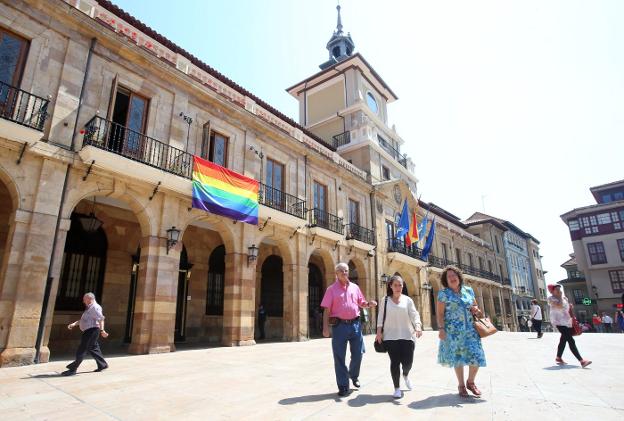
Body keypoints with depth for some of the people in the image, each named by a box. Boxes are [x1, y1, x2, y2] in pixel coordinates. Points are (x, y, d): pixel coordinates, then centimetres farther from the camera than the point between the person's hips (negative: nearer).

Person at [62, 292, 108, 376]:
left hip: (92, 331, -11)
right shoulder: (89, 308, 19)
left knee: (81, 350, -4)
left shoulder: (95, 307, -14)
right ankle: (103, 365, 23)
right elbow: (83, 320, 24)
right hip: (88, 331, 11)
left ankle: (73, 369, 3)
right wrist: (74, 324, 10)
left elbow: (101, 319, -23)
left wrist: (102, 330, -28)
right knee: (93, 349, 15)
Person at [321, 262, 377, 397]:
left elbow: (361, 303, 16)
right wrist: (325, 327, -12)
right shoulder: (332, 289, -1)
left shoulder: (355, 287, 10)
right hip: (339, 325, -3)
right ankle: (343, 386, 15)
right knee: (339, 357, 2)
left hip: (355, 324, 4)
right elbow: (326, 310, -4)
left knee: (358, 353, 11)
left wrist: (369, 304, -7)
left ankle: (354, 376, 38)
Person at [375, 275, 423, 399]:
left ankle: (405, 375, 37)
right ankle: (397, 388, 15)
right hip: (390, 336, 0)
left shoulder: (408, 300, 4)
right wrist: (379, 332, -2)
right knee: (395, 362, -1)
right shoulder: (385, 300, 4)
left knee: (408, 361, 1)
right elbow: (380, 317, 5)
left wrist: (418, 327, -22)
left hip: (407, 336, 1)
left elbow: (414, 315, -4)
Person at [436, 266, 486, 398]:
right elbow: (439, 314, -5)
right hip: (453, 331, -3)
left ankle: (470, 382, 25)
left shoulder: (468, 290, 9)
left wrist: (475, 309, -1)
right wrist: (441, 329, -15)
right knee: (458, 357, 5)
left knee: (476, 356, -1)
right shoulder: (443, 293, -3)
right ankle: (461, 385, 24)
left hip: (470, 329, 3)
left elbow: (475, 305, 22)